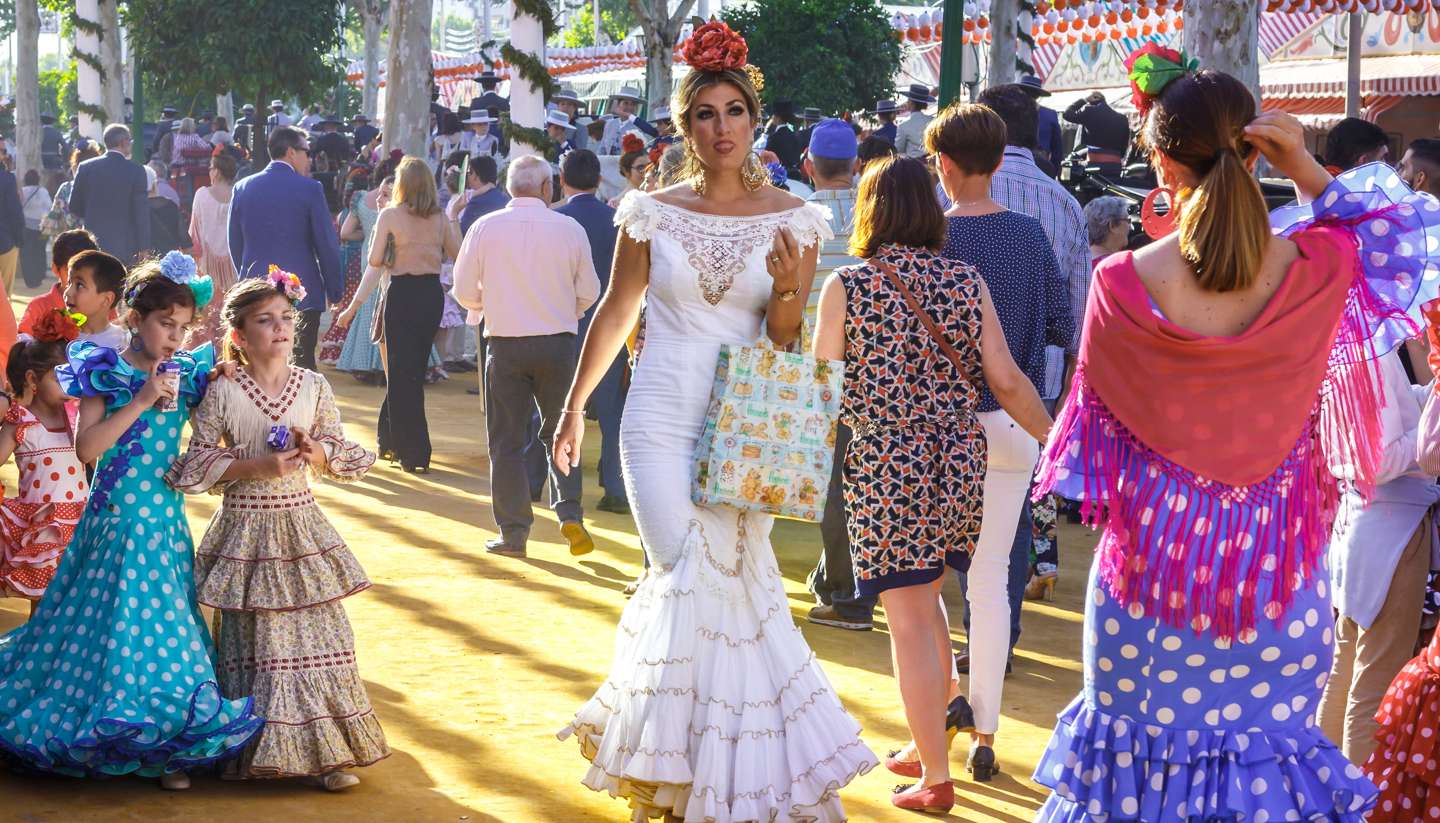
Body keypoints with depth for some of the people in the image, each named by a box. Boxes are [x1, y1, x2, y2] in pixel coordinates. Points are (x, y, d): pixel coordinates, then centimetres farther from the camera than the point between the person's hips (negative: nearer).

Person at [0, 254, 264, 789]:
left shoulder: (186, 377, 5)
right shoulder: (106, 374, -7)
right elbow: (85, 448, -17)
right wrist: (140, 402, -20)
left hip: (164, 523, 4)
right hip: (114, 521, -4)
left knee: (161, 624, 6)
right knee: (112, 620, 1)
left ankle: (164, 748, 13)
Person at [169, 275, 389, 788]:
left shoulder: (314, 388, 3)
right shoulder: (222, 394, -7)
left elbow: (346, 457, 11)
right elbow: (195, 465, -5)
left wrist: (318, 452, -11)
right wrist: (257, 466, -15)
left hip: (301, 525, 3)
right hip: (246, 530, -3)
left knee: (319, 635, 1)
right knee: (254, 640, 2)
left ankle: (324, 753, 7)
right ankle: (264, 749, 13)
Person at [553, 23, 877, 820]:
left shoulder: (790, 219, 1)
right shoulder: (653, 212, 0)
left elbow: (785, 343, 2)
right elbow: (616, 312, 10)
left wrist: (787, 292, -19)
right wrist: (574, 405, 13)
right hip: (662, 418, -1)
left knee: (728, 578, 3)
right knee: (688, 575, -8)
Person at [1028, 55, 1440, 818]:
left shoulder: (1122, 284, -16)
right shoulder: (1320, 270, -13)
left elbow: (1096, 431, -3)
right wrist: (1308, 172, -1)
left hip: (1152, 560, -1)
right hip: (1277, 566, 1)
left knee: (1139, 742, 14)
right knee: (1272, 743, 13)